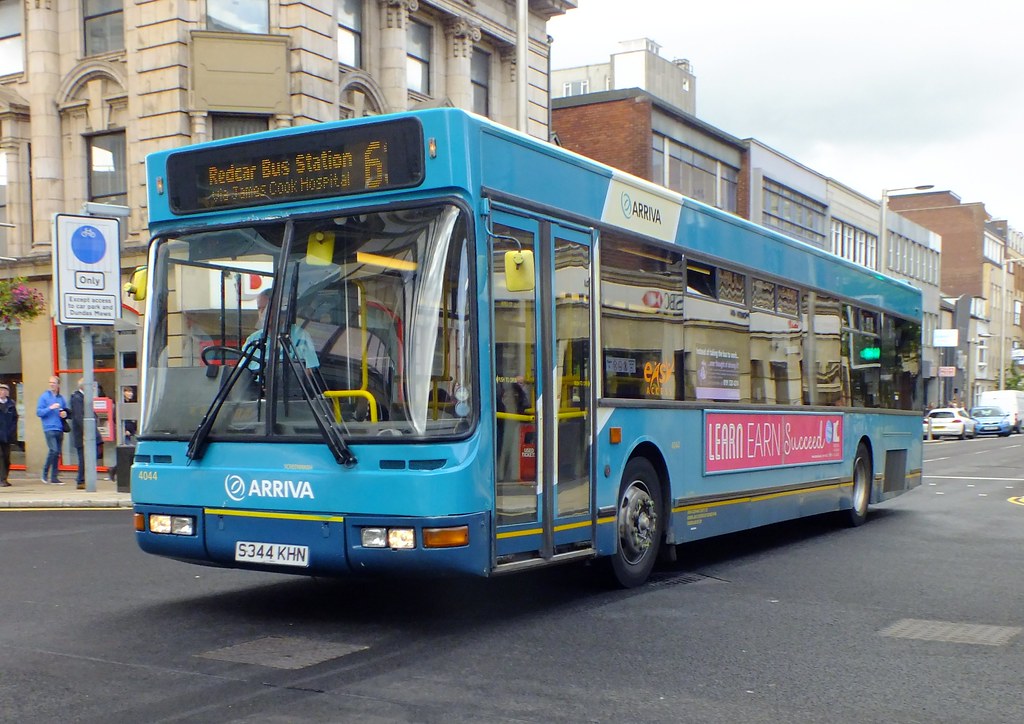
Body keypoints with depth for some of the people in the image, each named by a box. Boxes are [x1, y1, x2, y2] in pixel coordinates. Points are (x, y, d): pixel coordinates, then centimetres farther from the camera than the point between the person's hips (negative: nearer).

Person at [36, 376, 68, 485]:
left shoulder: (61, 398, 14)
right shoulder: (44, 397, 2)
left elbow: (66, 410, 23)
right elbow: (39, 412, -4)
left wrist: (65, 414, 1)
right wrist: (50, 408, -16)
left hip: (59, 429, 5)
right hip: (49, 428, -5)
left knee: (57, 453, 6)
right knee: (53, 450, -18)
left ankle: (54, 477, 13)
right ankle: (45, 474, -4)